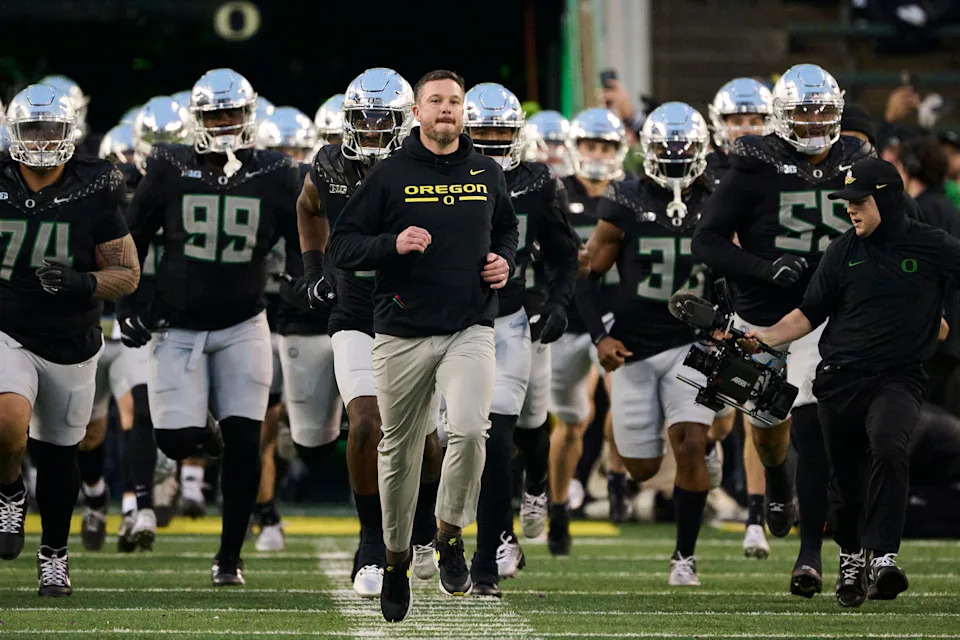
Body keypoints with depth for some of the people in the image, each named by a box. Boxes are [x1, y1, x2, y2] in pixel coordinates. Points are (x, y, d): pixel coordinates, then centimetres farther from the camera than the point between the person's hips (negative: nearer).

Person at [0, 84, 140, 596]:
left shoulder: (95, 191, -7)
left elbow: (127, 274, -4)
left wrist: (81, 283, -21)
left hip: (72, 344, 1)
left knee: (59, 453, 11)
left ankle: (54, 553, 32)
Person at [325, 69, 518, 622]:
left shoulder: (487, 174, 9)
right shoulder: (389, 175, -1)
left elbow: (507, 229, 27)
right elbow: (341, 247, -2)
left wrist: (505, 261, 5)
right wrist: (393, 244, -18)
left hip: (471, 329, 1)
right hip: (403, 335, -1)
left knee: (470, 430, -22)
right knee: (400, 451, 7)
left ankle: (451, 535, -1)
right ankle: (397, 559, 26)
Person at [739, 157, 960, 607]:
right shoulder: (844, 252, 7)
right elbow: (809, 314, 11)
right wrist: (767, 337, -1)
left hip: (898, 379, -3)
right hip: (840, 379, 3)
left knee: (889, 450, -30)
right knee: (845, 479, 7)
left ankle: (882, 558, -33)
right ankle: (851, 557, 31)